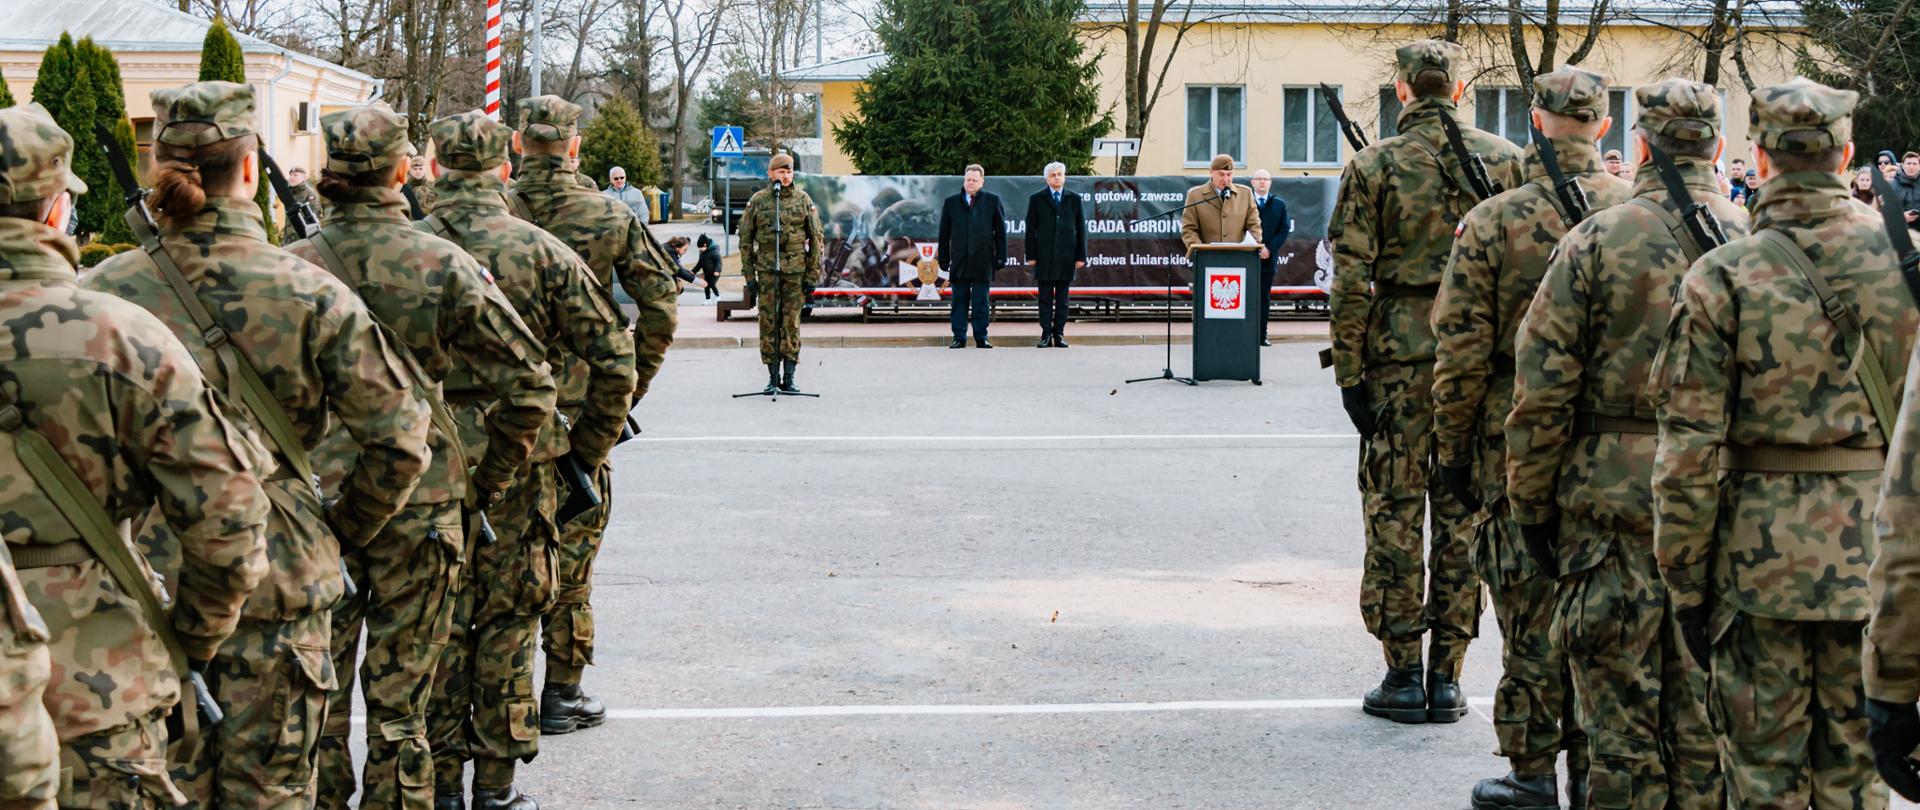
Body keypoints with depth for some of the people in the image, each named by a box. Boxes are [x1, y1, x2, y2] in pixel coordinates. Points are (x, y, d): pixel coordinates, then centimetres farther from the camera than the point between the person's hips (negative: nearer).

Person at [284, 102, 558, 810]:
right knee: (398, 698, 9)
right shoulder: (444, 266, -6)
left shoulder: (291, 267, -4)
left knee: (316, 690, 13)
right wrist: (488, 481, 6)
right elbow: (529, 383, -6)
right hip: (418, 505, -1)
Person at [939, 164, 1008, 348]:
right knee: (959, 300, 3)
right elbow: (944, 233, 10)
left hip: (983, 261, -1)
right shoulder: (951, 202, 10)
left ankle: (981, 338, 7)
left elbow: (1000, 230, 5)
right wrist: (943, 258, 5)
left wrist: (1000, 257, 0)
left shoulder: (992, 200, 6)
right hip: (959, 262, 1)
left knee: (982, 302, 2)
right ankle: (959, 338, 7)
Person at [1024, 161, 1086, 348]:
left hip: (1066, 256, 1)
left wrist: (1081, 256, 1)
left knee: (1062, 298, 3)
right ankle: (1046, 335, 0)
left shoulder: (1074, 199, 9)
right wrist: (1031, 256, -3)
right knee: (1045, 298, -1)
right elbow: (1030, 229, 4)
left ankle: (1059, 334, 7)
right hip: (1044, 256, -1)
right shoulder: (1036, 199, 6)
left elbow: (1080, 229, 7)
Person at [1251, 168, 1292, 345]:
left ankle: (1262, 335, 8)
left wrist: (1270, 249, -8)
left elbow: (1285, 229, 4)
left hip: (1269, 257, 2)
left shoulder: (1279, 204, 9)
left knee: (1265, 297, 6)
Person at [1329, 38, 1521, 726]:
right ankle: (1446, 678, 12)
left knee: (1395, 515, 5)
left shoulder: (1373, 166, -3)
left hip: (1400, 357, -2)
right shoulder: (1506, 160, 4)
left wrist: (1349, 372, -1)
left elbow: (1352, 281, -6)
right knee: (1464, 515, 8)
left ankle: (1403, 677, 7)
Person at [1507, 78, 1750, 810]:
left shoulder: (1597, 240, -7)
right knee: (1705, 703, 13)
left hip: (1614, 498, -3)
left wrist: (1530, 507, 0)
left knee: (1621, 700, 4)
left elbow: (1542, 389, -8)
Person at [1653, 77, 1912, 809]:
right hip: (1877, 549, 3)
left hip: (1763, 551, -2)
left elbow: (1689, 450, -9)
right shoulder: (1899, 255, -1)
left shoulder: (1723, 276, -8)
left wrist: (1685, 581, -1)